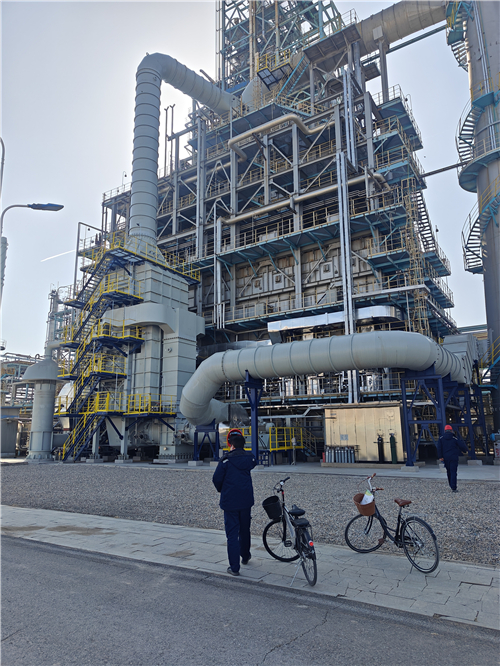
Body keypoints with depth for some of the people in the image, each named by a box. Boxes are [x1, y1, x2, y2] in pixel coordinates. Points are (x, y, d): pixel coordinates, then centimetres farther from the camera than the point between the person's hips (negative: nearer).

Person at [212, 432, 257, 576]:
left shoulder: (227, 459, -13)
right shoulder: (250, 458, -1)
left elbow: (216, 479, -8)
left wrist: (221, 490, 11)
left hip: (230, 501, -4)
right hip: (246, 500, 4)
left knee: (232, 534, 3)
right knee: (244, 530, 23)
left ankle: (234, 567, 3)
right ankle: (245, 556, 41)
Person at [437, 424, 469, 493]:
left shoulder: (441, 438, 3)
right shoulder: (454, 438, -2)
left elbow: (439, 448, -5)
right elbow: (461, 445, 4)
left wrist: (440, 457, -4)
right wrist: (466, 451, 24)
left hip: (446, 458, 3)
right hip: (454, 458, -2)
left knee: (449, 472, 16)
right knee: (453, 472, -4)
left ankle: (451, 485, 24)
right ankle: (454, 488, -12)